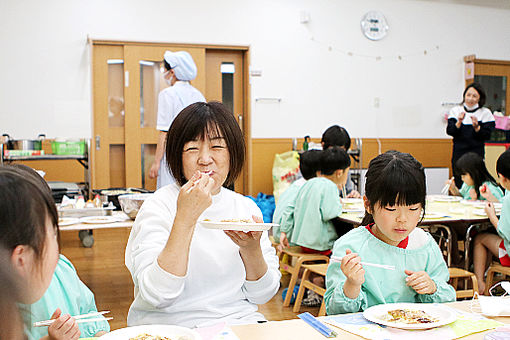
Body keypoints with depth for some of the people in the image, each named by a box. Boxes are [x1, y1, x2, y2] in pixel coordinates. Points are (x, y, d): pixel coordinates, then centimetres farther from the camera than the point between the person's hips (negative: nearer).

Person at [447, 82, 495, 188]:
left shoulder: (485, 113, 2)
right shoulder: (455, 111, 7)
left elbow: (487, 136, -3)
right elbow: (450, 131, -2)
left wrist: (476, 127, -18)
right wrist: (459, 122, -17)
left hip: (476, 154, -1)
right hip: (459, 153, 2)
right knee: (458, 183, 2)